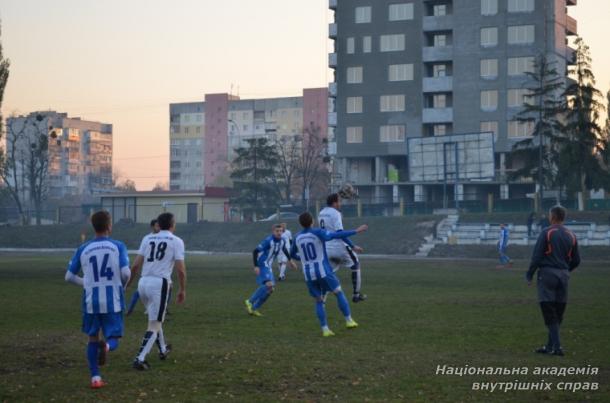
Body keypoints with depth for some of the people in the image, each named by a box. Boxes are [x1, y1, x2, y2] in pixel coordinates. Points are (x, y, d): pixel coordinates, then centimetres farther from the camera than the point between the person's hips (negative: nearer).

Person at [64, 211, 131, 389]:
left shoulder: (83, 249, 4)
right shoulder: (118, 246, -3)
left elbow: (69, 276, 8)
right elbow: (125, 273, -14)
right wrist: (122, 285, 8)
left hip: (91, 302, 2)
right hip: (113, 301, -2)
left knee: (92, 338, 19)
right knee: (113, 339, 9)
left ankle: (95, 378, 12)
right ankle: (106, 345, -27)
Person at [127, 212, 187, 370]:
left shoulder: (147, 239, 12)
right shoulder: (176, 241, 2)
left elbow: (136, 265, 6)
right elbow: (180, 269, -5)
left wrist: (128, 282, 17)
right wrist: (182, 290, 6)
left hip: (143, 283, 5)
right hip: (160, 284, -5)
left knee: (156, 319, 26)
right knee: (154, 324, -2)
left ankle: (163, 349, 41)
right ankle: (140, 359, -13)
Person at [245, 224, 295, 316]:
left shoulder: (282, 241, 2)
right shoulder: (268, 241, -21)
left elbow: (284, 249, 26)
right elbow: (255, 251, -20)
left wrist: (289, 260, 36)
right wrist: (256, 266, -27)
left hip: (268, 267, 8)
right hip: (262, 266, -8)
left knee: (270, 290, 5)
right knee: (269, 284, -25)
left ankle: (254, 308, 14)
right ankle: (250, 301, -15)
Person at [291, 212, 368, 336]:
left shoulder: (297, 238, 8)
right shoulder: (318, 232, -8)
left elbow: (293, 254, 23)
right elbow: (335, 235, -22)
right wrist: (356, 231, -21)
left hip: (309, 275, 4)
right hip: (323, 271, -4)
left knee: (319, 301, 11)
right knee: (339, 293, 12)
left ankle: (325, 329, 2)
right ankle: (349, 320, 9)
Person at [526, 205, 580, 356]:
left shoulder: (546, 233, -7)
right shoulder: (571, 236, 10)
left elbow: (537, 256, -10)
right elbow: (576, 260, 13)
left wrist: (529, 275, -2)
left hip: (547, 273, -5)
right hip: (563, 276, 5)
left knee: (549, 313, -5)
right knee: (558, 313, 11)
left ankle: (556, 346, -12)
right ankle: (550, 346, 17)